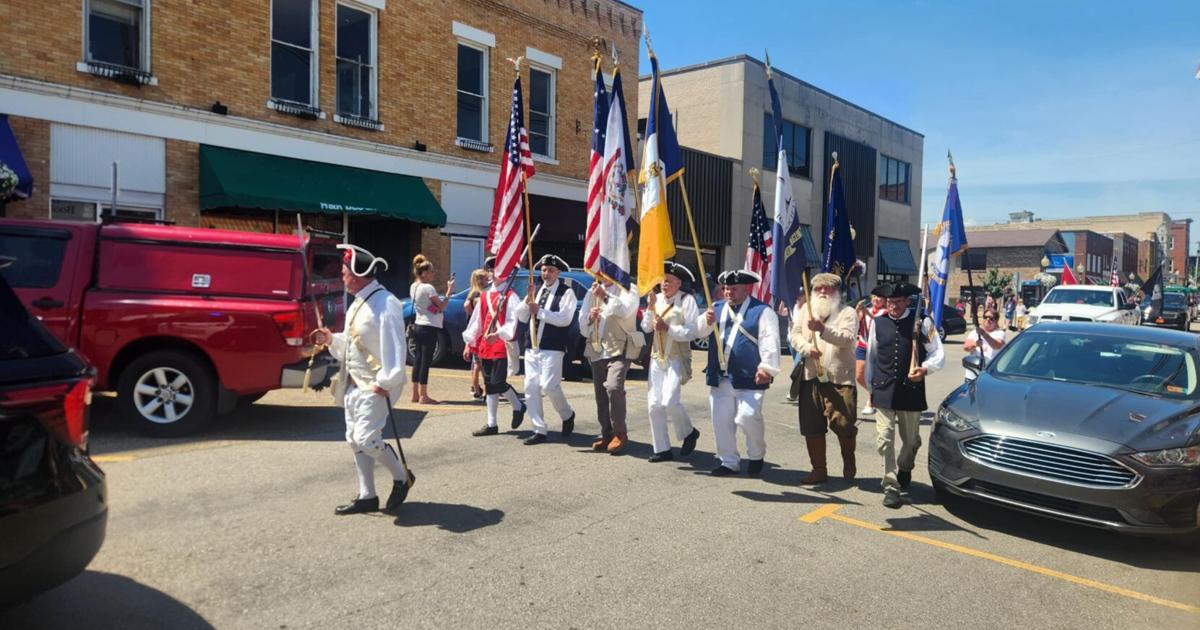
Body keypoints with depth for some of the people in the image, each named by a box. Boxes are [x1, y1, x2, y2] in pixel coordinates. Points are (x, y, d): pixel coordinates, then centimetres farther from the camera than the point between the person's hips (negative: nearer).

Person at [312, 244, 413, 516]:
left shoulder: (384, 304, -19)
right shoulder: (359, 302, 12)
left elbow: (394, 348, -22)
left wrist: (386, 382, -23)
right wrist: (332, 339, 9)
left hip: (376, 386, -10)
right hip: (354, 382, 10)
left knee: (366, 438, -10)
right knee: (355, 439, 12)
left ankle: (402, 477, 14)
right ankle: (366, 496, 24)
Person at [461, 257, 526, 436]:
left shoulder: (510, 296, -5)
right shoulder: (484, 296, 14)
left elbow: (512, 322, -14)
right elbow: (476, 320, 16)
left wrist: (498, 335, -29)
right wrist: (469, 343, 14)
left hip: (502, 346, -6)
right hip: (484, 347, 6)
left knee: (498, 383, -10)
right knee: (489, 386, 9)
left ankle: (518, 406, 19)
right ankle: (491, 424, 16)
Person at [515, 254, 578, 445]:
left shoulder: (566, 292, -1)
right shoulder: (536, 290, 18)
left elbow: (565, 318, -15)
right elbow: (521, 316, 14)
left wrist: (540, 311, -14)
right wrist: (527, 301, -5)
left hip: (552, 348, -6)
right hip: (531, 347, 6)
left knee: (549, 386, -12)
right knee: (531, 387, 3)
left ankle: (568, 415, 17)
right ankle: (539, 431, 11)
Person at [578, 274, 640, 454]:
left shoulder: (627, 290, 4)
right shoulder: (592, 292, 18)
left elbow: (625, 311, -17)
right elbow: (582, 325, 14)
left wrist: (605, 296, -21)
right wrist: (590, 318, -6)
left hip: (619, 349, -5)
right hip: (597, 350, 6)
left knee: (613, 387, -23)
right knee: (600, 393, 6)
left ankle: (620, 433, -11)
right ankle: (606, 433, 18)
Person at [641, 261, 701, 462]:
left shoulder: (687, 300, -7)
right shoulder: (657, 298, 8)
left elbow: (691, 332, -12)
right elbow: (646, 327, 6)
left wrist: (668, 328, -19)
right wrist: (650, 307, -6)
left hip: (677, 358, -6)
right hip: (657, 357, 6)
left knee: (670, 401, -17)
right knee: (654, 405, 5)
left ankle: (689, 433, 12)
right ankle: (662, 449, 16)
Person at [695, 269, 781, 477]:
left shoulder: (762, 311, -3)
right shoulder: (717, 308, 15)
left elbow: (770, 342, -10)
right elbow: (699, 331, 6)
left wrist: (767, 367, -20)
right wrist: (707, 321, -15)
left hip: (749, 378, -5)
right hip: (719, 377, 6)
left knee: (748, 417, -11)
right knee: (722, 421, 9)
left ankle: (756, 456, 17)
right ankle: (728, 462, 24)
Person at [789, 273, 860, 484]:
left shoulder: (847, 313, 2)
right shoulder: (806, 311, 16)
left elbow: (846, 339, -15)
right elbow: (794, 334, 8)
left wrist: (823, 329, -30)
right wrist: (807, 347, -13)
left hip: (839, 379, -4)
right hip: (810, 378, 4)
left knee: (843, 424, -8)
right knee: (811, 427, 6)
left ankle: (849, 461, 22)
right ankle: (819, 469, 20)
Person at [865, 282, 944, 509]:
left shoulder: (922, 322, -3)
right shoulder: (878, 323, 3)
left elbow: (938, 354, 1)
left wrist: (925, 368, -19)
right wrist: (871, 386, 13)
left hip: (911, 390, 0)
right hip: (883, 391, 0)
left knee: (911, 440, 17)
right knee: (884, 440, -5)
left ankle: (904, 469, 46)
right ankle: (891, 487, 4)